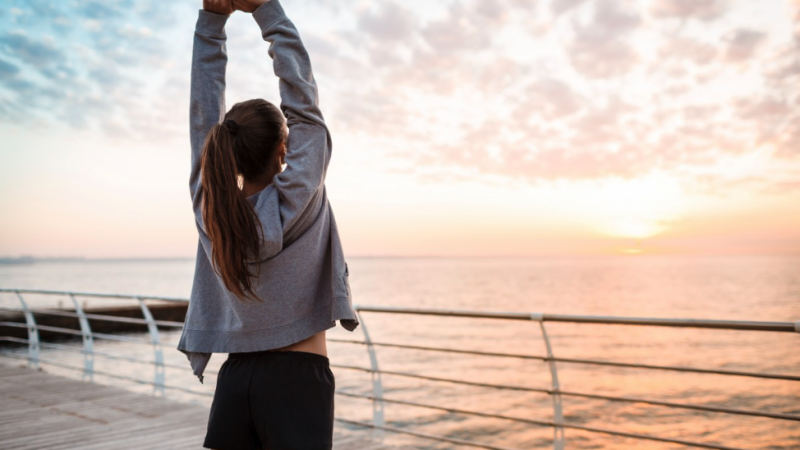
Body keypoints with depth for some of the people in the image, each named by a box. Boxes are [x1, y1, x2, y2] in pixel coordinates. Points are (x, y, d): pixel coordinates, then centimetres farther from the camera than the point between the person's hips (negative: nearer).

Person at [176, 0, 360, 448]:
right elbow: (302, 99, -11)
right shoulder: (295, 203, -14)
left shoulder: (211, 205, -3)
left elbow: (204, 111, 2)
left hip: (235, 380, 5)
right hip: (297, 381, -5)